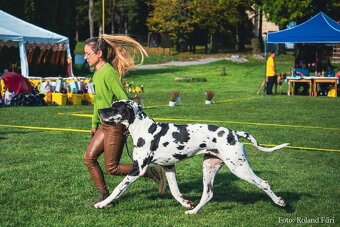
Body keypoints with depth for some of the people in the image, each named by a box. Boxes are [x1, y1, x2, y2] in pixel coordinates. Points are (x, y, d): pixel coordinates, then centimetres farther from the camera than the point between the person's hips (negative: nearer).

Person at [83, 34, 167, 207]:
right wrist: (94, 123, 27)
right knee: (89, 158, 7)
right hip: (105, 125, 9)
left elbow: (124, 99, -22)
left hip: (115, 126, -9)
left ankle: (152, 172, 6)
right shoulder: (97, 72, 11)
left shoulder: (108, 72, -19)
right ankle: (103, 195, 16)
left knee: (112, 168, -3)